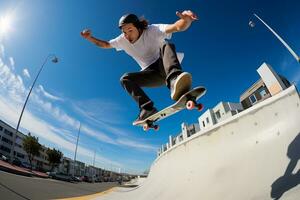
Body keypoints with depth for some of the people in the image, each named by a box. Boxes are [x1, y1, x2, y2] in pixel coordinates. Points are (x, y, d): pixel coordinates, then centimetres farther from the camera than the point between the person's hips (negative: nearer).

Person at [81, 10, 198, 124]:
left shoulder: (152, 30, -14)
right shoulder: (123, 40, 1)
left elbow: (178, 27, -29)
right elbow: (105, 45, 16)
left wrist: (186, 19, -51)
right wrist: (89, 38, 0)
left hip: (164, 66, -4)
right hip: (151, 74, 4)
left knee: (166, 45, -31)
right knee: (125, 79, -14)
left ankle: (175, 82, -56)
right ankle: (148, 109, -30)